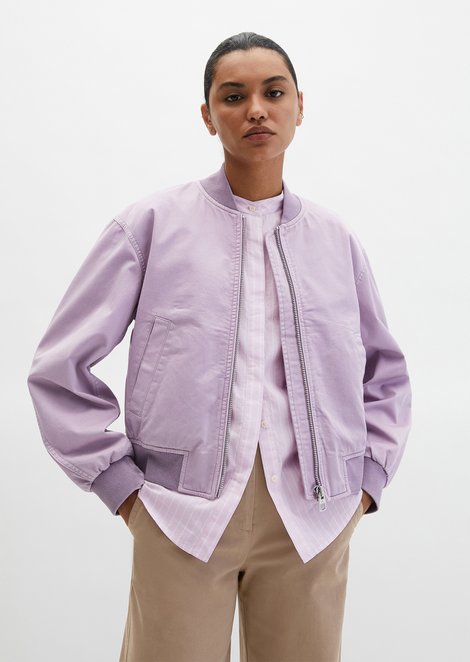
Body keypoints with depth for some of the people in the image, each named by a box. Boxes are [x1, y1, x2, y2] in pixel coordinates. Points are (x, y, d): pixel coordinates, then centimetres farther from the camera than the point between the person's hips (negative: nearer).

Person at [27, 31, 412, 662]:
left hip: (313, 518, 3)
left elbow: (387, 375, 20)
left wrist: (366, 480, 9)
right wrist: (121, 485, -3)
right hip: (182, 515, -2)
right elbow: (59, 368, 2)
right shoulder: (151, 224, 1)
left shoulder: (336, 239, 9)